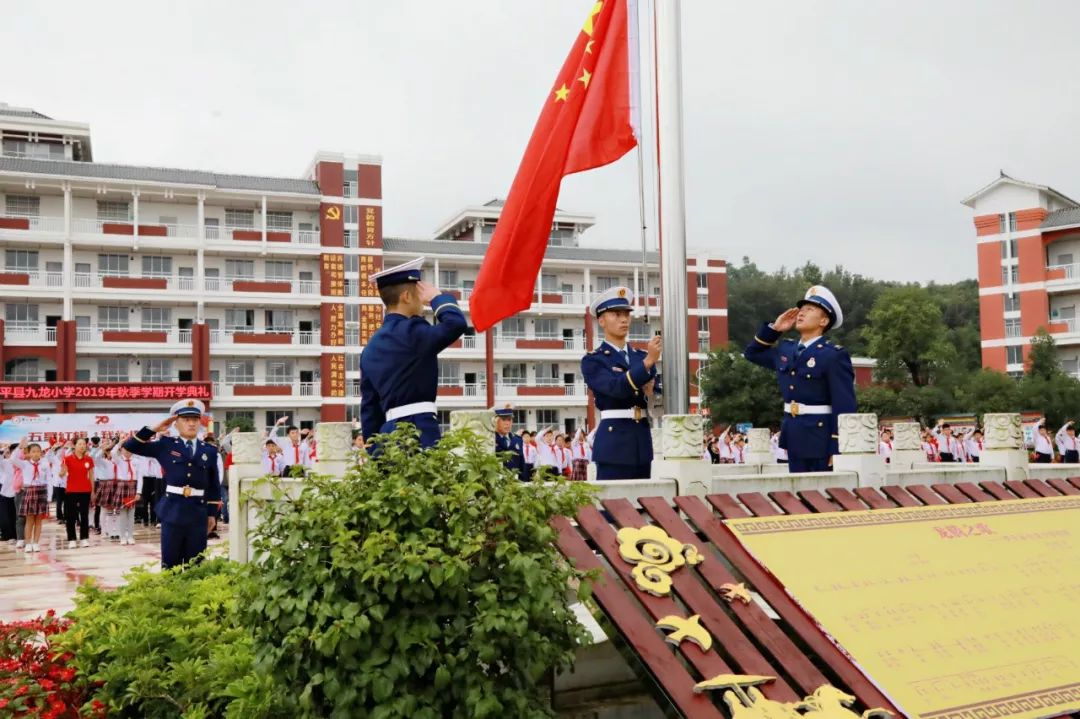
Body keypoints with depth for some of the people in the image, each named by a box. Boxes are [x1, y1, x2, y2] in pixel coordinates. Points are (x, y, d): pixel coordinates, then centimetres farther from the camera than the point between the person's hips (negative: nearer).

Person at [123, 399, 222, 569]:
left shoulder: (210, 451, 7)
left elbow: (214, 485, 10)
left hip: (198, 514, 1)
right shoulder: (165, 445, 4)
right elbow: (130, 446, 2)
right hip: (172, 512, -1)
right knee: (170, 565, 4)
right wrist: (154, 430, -3)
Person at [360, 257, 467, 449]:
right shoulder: (410, 332, -9)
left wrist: (374, 451, 20)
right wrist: (437, 296, -3)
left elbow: (369, 407, 17)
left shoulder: (371, 347, 17)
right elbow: (456, 324, -22)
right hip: (419, 431, -9)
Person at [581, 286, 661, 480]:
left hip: (642, 440, 6)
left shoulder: (642, 356, 15)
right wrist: (647, 361, -27)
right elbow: (616, 388, -19)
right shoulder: (593, 361, -2)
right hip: (614, 441, -6)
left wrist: (650, 394, -7)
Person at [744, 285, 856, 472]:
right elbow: (752, 353, 26)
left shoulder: (834, 355, -11)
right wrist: (774, 328, 11)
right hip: (794, 437, 7)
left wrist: (838, 450, -19)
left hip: (822, 440, -7)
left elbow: (844, 406, -15)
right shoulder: (786, 349, 11)